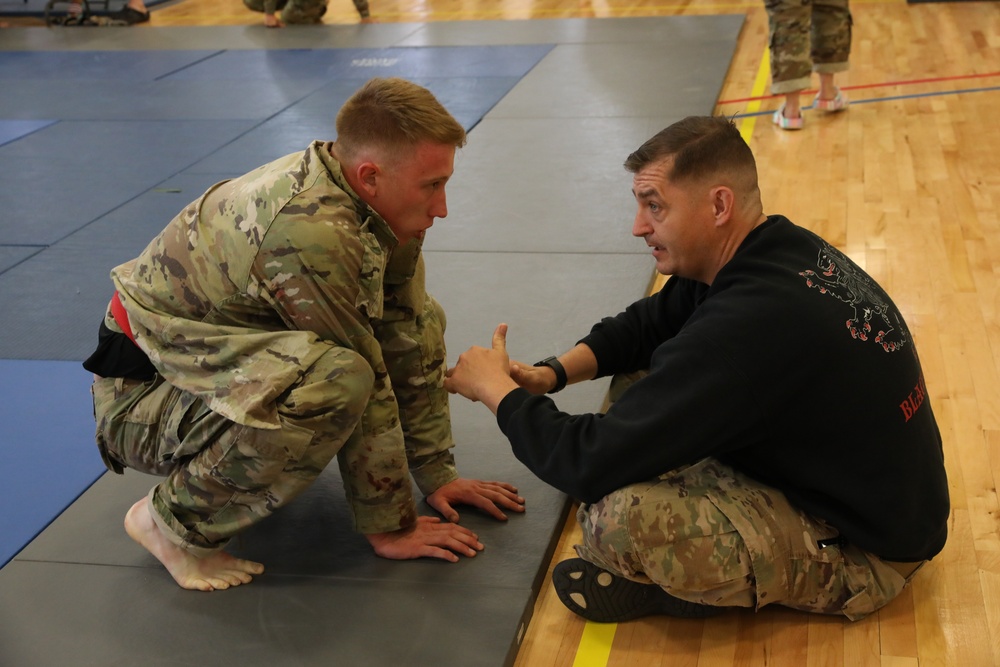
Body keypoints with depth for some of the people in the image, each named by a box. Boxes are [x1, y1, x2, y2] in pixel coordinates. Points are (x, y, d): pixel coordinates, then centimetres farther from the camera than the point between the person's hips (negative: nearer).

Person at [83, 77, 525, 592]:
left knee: (420, 320, 7)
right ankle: (177, 520, -14)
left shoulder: (379, 204, -6)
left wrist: (437, 475, 3)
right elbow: (365, 389, -25)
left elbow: (410, 344, 0)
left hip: (222, 356, 9)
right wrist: (390, 525, -16)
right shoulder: (311, 234, -33)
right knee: (339, 379, -36)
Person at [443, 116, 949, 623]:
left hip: (864, 555, -10)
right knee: (638, 384, 9)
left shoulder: (750, 324, -33)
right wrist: (551, 373, -4)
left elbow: (591, 463, -31)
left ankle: (660, 587, 2)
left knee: (622, 516, -31)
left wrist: (496, 388, -14)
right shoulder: (780, 250, -3)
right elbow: (645, 326, 12)